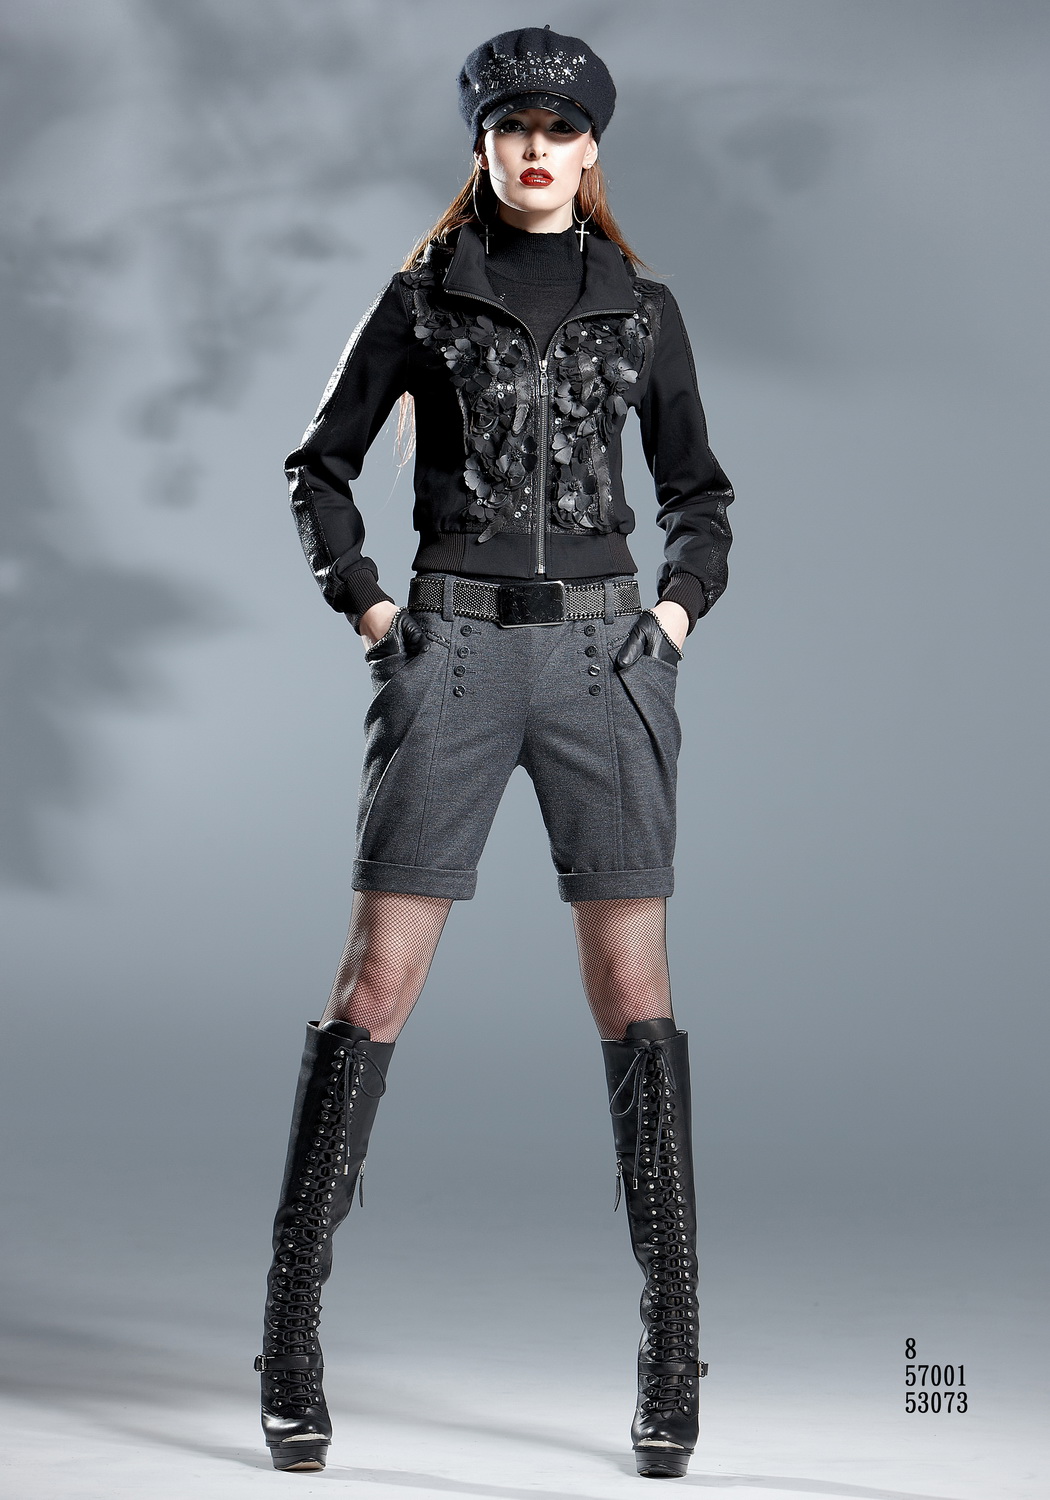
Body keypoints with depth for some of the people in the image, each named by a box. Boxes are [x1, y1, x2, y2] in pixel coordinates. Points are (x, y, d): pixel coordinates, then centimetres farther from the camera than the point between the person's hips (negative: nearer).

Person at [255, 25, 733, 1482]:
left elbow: (697, 491, 20)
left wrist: (679, 605, 4)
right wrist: (365, 605, 2)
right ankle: (292, 1324, 2)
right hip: (453, 653, -1)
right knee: (378, 978, -5)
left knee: (634, 988, -1)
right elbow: (321, 465, 13)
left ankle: (673, 1348, 3)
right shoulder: (422, 296, 8)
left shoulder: (642, 308, 11)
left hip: (602, 654, 1)